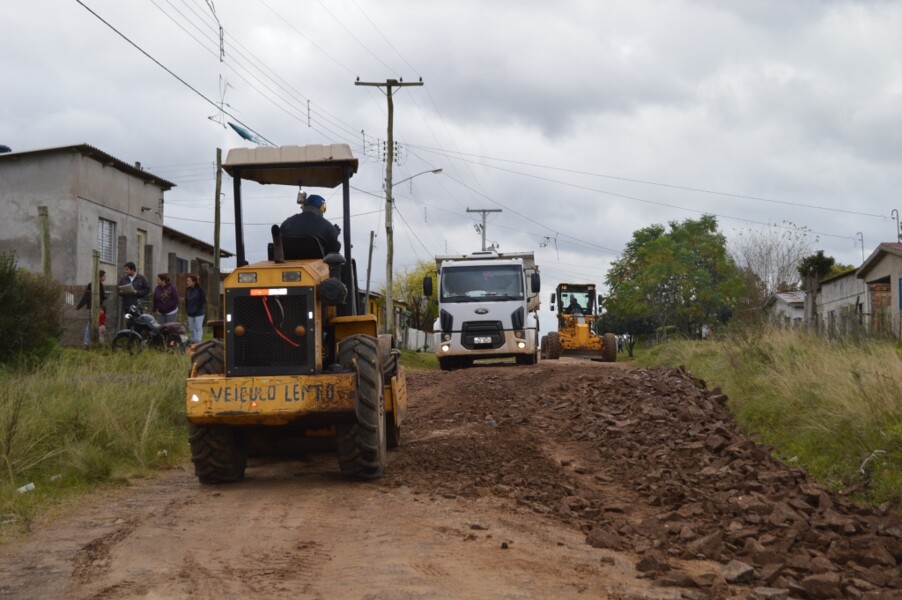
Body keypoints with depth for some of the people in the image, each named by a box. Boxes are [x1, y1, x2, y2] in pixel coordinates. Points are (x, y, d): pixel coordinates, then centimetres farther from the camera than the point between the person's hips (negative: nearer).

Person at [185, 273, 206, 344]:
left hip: (198, 313, -6)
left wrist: (198, 309, -10)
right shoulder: (187, 289, 4)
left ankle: (198, 341, -8)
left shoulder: (200, 289, -12)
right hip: (190, 313, 6)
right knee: (191, 328, 12)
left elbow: (203, 300, -9)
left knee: (198, 328, -7)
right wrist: (187, 309, 6)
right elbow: (186, 300, 14)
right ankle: (193, 340, 24)